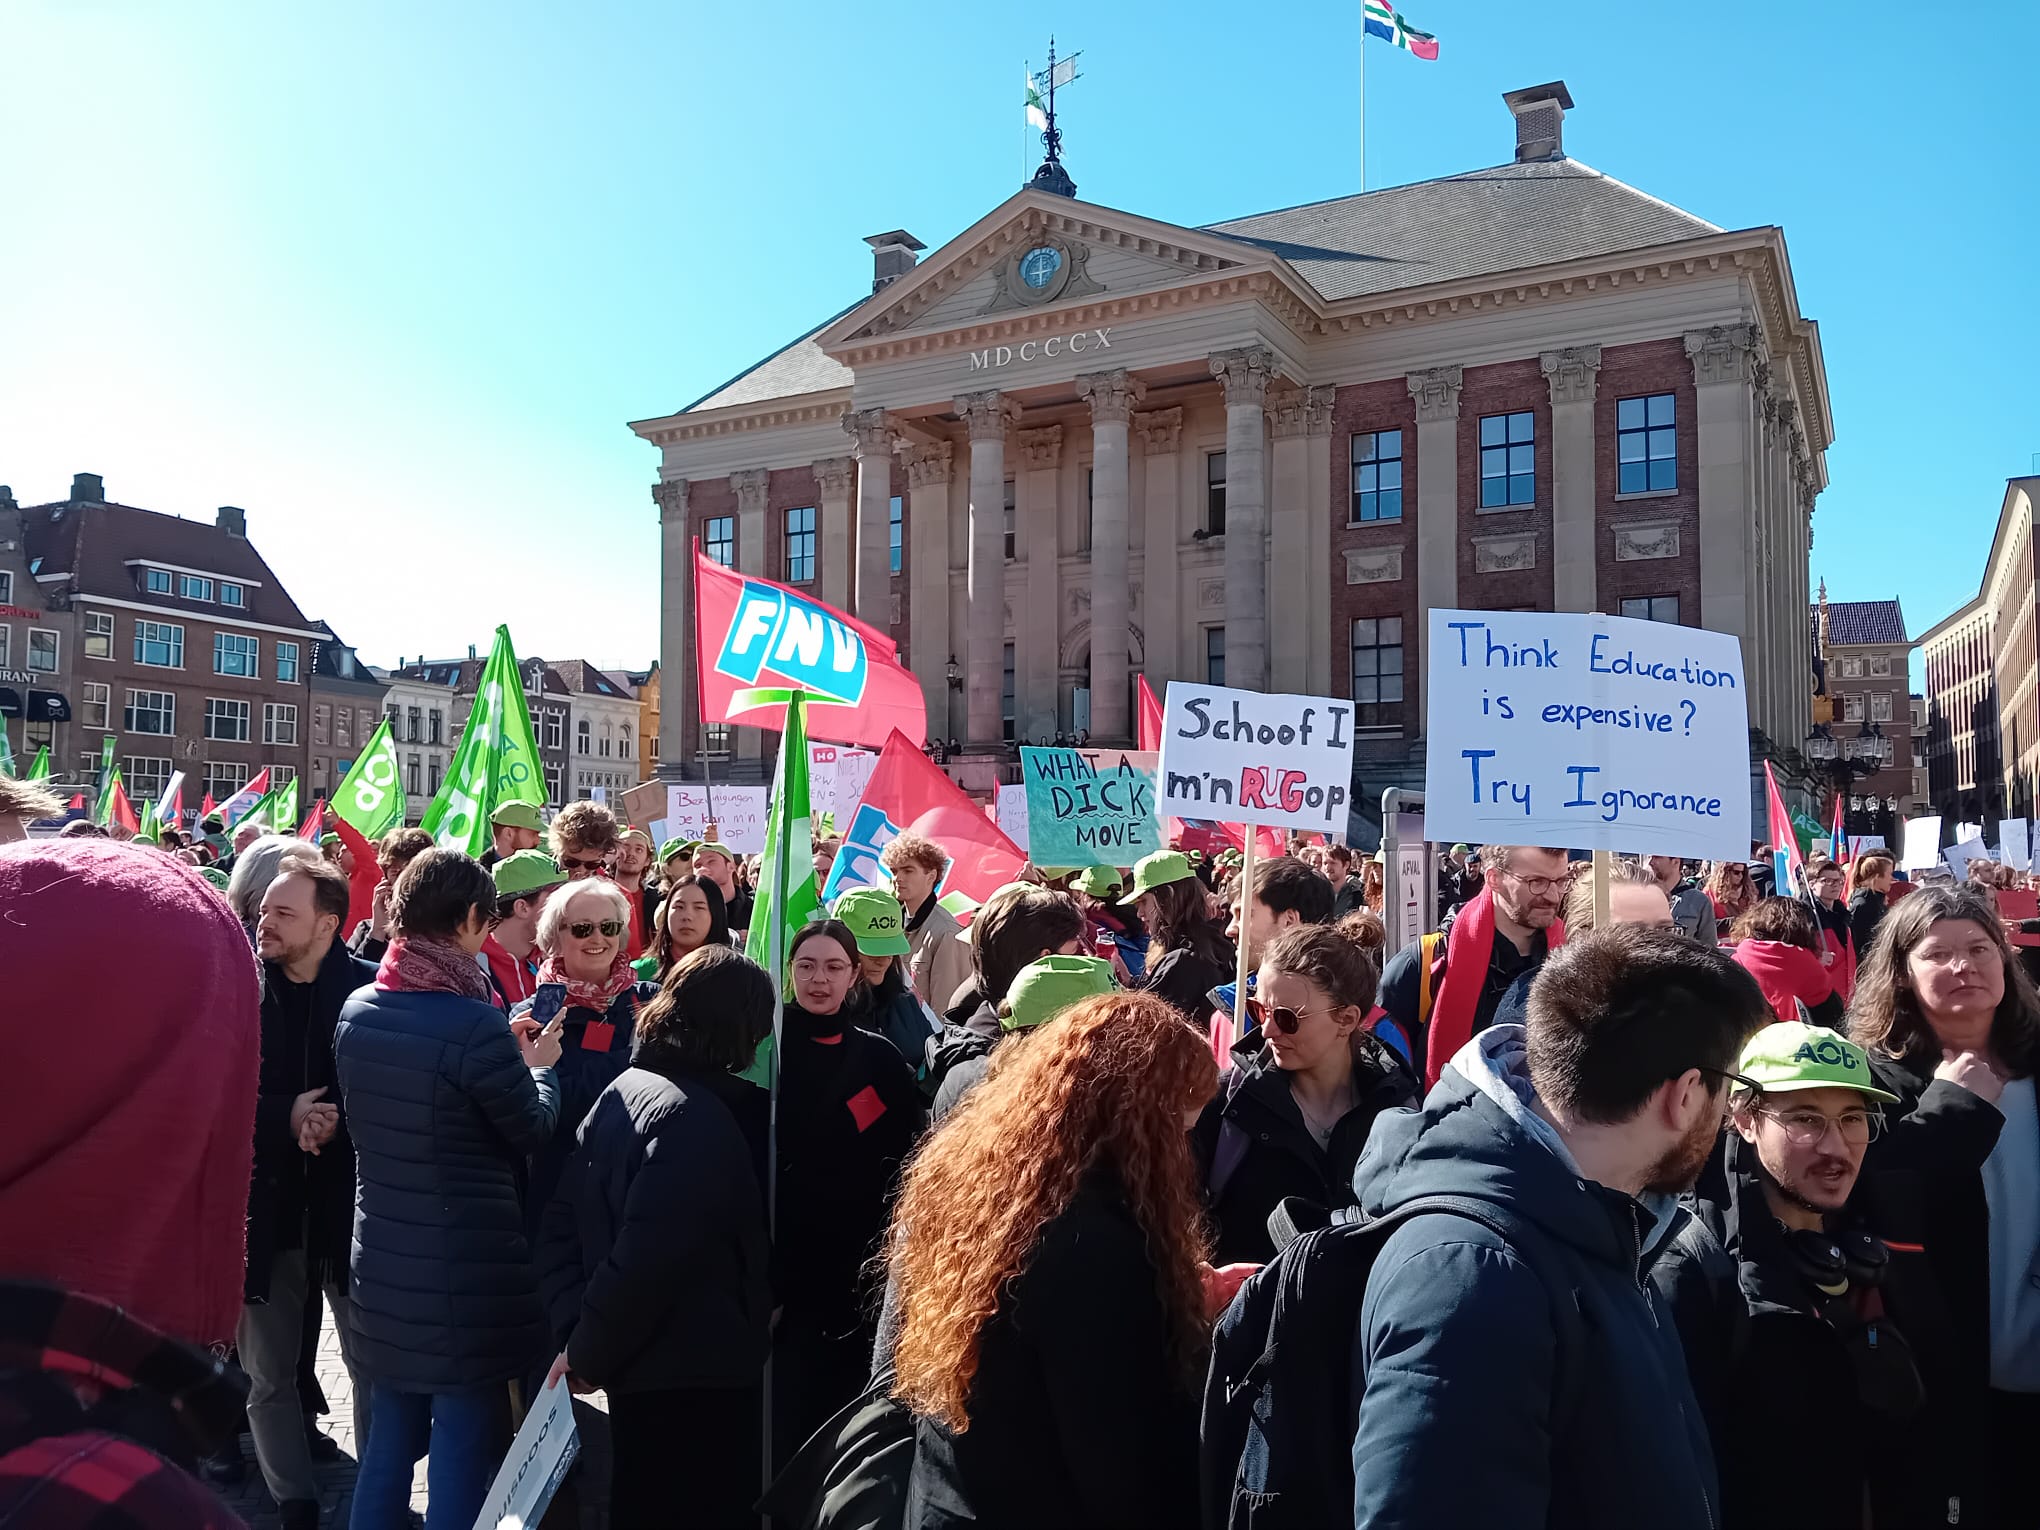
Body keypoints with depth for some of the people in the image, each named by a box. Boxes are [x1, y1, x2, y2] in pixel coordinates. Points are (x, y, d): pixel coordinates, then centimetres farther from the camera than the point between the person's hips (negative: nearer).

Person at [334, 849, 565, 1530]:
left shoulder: (357, 1010, 1)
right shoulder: (475, 1023, -21)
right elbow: (533, 1130, -9)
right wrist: (540, 1066, 8)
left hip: (382, 1263, 7)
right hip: (466, 1267, -7)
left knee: (388, 1445, 20)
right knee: (463, 1455, 6)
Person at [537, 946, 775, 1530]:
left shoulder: (624, 1089, 3)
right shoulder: (697, 1118, -23)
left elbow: (562, 1223, 5)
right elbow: (642, 1261, -28)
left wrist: (576, 1329, 0)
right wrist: (587, 1352, -14)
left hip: (638, 1368, 8)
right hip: (697, 1372, -8)